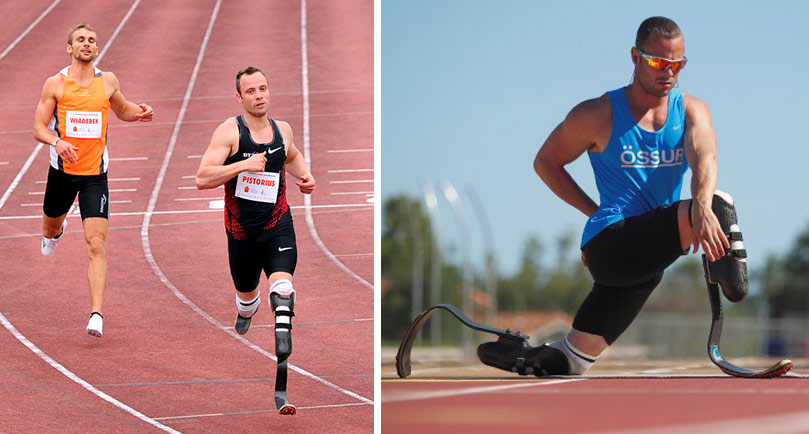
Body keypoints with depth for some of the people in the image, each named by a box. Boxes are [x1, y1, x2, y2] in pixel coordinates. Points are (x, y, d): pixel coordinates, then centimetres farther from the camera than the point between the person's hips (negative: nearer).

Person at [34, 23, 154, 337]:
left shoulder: (107, 81, 3)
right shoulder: (55, 84, -4)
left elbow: (122, 110, 23)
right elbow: (39, 128, -5)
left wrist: (139, 113, 0)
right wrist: (57, 142, -26)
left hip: (95, 175, 0)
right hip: (62, 170, 0)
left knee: (96, 246, -13)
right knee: (51, 226, 24)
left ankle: (96, 315, -18)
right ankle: (55, 232, 64)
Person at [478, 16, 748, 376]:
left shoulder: (691, 111, 6)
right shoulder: (597, 115, 0)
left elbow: (703, 157, -16)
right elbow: (545, 162, 14)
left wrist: (702, 204, -39)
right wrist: (597, 213, 7)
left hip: (644, 258, 4)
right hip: (607, 243, -4)